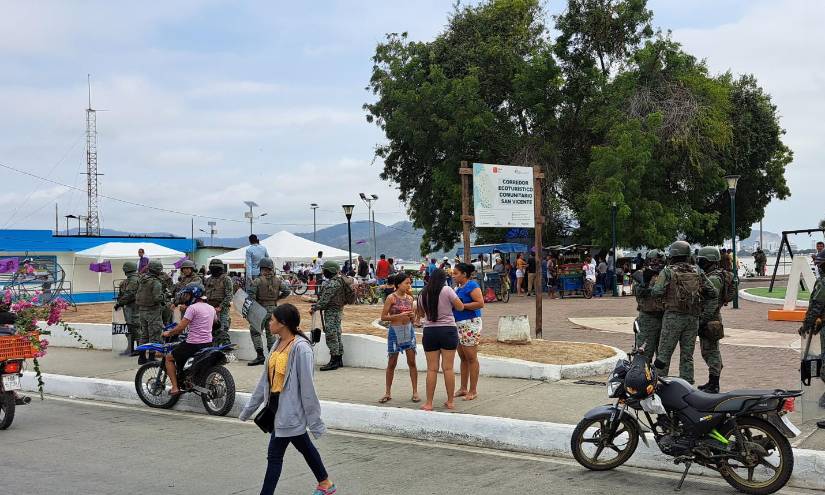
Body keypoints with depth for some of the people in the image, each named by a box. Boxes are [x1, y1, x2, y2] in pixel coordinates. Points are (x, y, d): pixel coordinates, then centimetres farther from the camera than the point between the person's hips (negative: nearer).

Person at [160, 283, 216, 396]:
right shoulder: (211, 308, 10)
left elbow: (181, 327, -17)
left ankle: (175, 387, 2)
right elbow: (214, 321, 32)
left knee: (169, 358, 10)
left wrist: (168, 333, 0)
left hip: (193, 344, -7)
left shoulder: (192, 308, -13)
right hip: (208, 343, 8)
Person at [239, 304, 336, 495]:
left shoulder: (300, 348, -20)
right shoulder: (277, 344, 6)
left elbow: (307, 386, -18)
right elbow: (266, 378, 13)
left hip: (290, 410, -8)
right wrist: (249, 408, 17)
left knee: (275, 455, -3)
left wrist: (314, 420, -15)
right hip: (277, 406, 8)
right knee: (304, 446, 20)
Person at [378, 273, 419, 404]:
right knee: (392, 363, 5)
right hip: (395, 331, -3)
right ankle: (388, 393, 16)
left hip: (409, 330, 4)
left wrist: (412, 315, -8)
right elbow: (383, 317, -11)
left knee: (412, 362, 2)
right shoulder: (391, 298, -8)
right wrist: (399, 315, -20)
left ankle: (415, 392, 9)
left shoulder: (410, 298, 5)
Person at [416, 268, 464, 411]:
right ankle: (450, 402, 10)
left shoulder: (423, 293, 6)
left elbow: (420, 313, 18)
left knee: (432, 369, 4)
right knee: (448, 368, 3)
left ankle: (429, 403, 6)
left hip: (429, 331, 2)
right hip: (448, 330, -2)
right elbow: (460, 307, -3)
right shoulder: (447, 290, -5)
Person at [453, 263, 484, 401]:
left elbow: (480, 303, -20)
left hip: (470, 325, -9)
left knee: (471, 358, -3)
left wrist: (462, 305, -19)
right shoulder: (457, 287, 14)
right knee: (463, 358, 13)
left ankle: (473, 390, 2)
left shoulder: (472, 285, -11)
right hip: (458, 325, 9)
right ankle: (463, 388, 20)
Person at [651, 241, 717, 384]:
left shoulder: (668, 271, -4)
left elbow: (657, 292, -17)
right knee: (687, 355, 10)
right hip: (693, 318, 4)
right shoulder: (697, 271, 8)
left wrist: (652, 289, 5)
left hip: (673, 316, -4)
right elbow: (713, 292, 6)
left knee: (664, 353, 2)